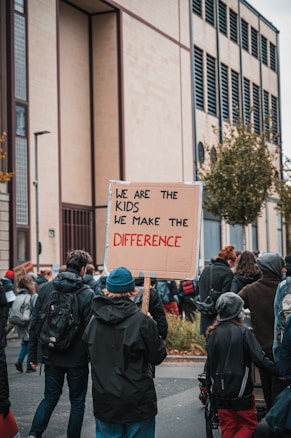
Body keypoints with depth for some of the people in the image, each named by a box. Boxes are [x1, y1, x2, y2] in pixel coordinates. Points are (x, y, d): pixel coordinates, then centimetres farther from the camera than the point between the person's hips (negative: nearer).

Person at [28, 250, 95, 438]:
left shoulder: (46, 288, -1)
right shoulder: (87, 294, -12)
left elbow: (34, 324, 2)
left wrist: (34, 354, 10)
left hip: (52, 357, 4)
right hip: (77, 358, -3)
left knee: (50, 397, 17)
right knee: (77, 401, 12)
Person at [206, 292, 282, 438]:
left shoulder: (212, 334, 3)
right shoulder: (243, 332, -12)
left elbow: (209, 365, 8)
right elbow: (260, 359, -15)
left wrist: (209, 388, 17)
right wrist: (280, 372, -8)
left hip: (220, 391, 5)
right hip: (240, 391, -5)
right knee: (249, 424, 9)